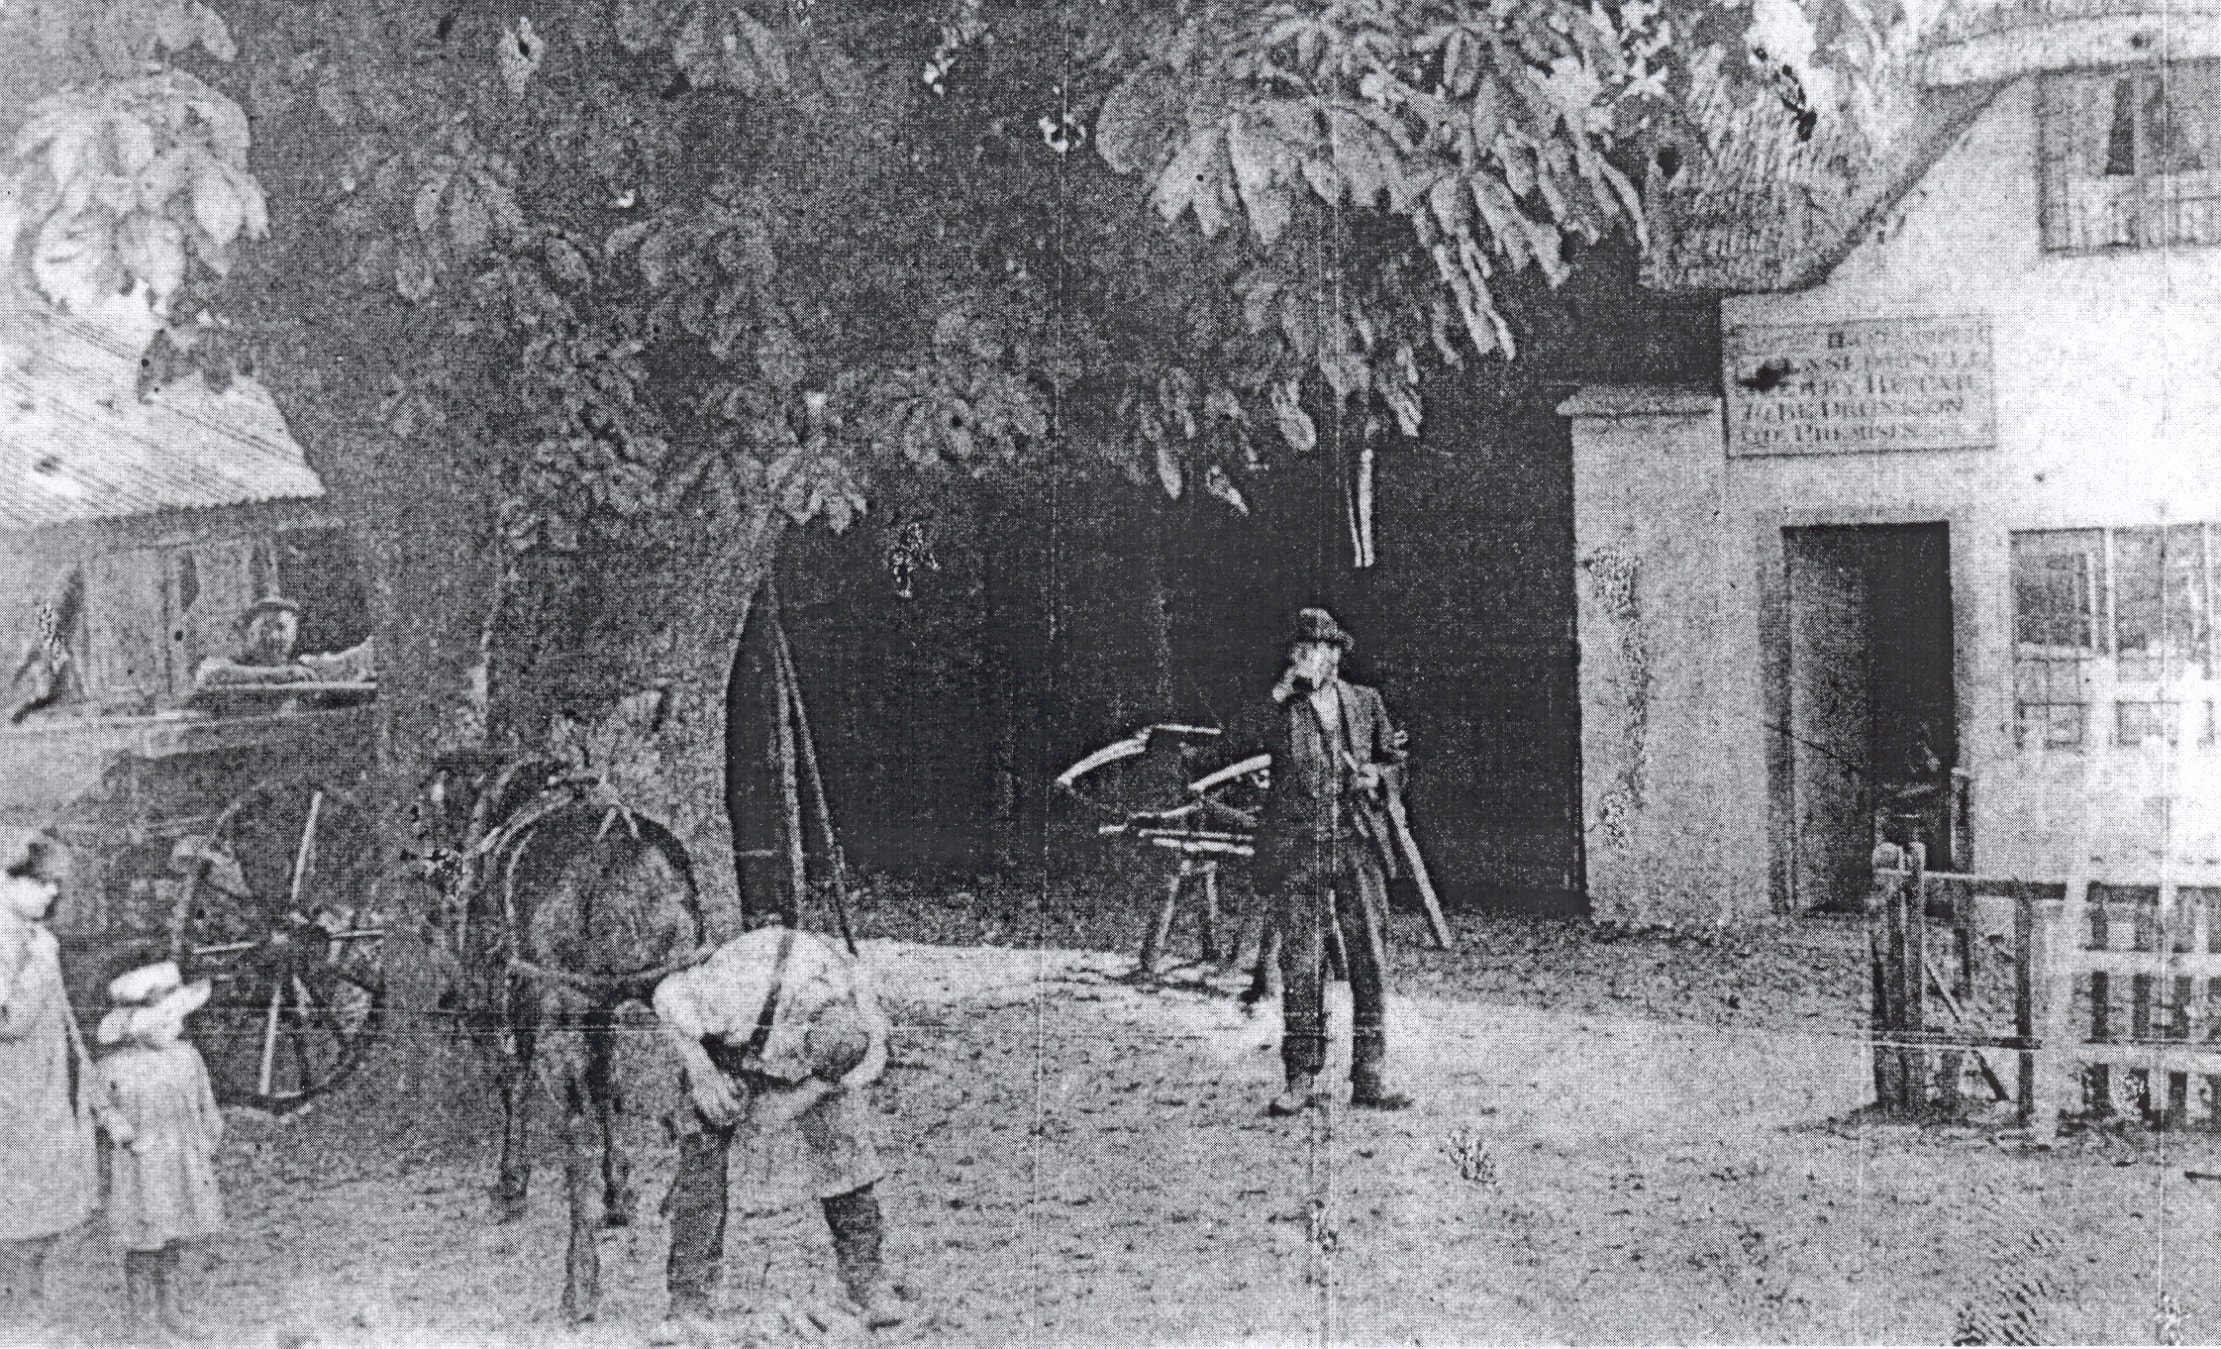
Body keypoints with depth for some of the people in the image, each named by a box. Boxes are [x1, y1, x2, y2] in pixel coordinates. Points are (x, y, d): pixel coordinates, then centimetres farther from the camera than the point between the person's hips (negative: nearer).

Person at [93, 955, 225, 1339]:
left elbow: (206, 1106, 9)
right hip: (140, 1167, -3)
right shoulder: (115, 1066, -12)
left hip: (183, 1164, 3)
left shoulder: (187, 1057, -2)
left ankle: (169, 1308, 29)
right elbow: (107, 1108, 2)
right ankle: (142, 1313, 18)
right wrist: (125, 1135, -13)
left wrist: (210, 1143, 11)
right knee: (143, 1245, 3)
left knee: (171, 1241, 14)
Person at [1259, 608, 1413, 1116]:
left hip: (1359, 845, 2)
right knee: (1300, 964, -3)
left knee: (1369, 960, 1)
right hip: (1299, 849, -2)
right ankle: (1302, 1079, 4)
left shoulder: (1366, 702, 12)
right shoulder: (1279, 708, 5)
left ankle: (1370, 1078, 8)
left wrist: (1377, 774, -2)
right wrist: (1281, 693, -14)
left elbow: (1394, 759, 20)